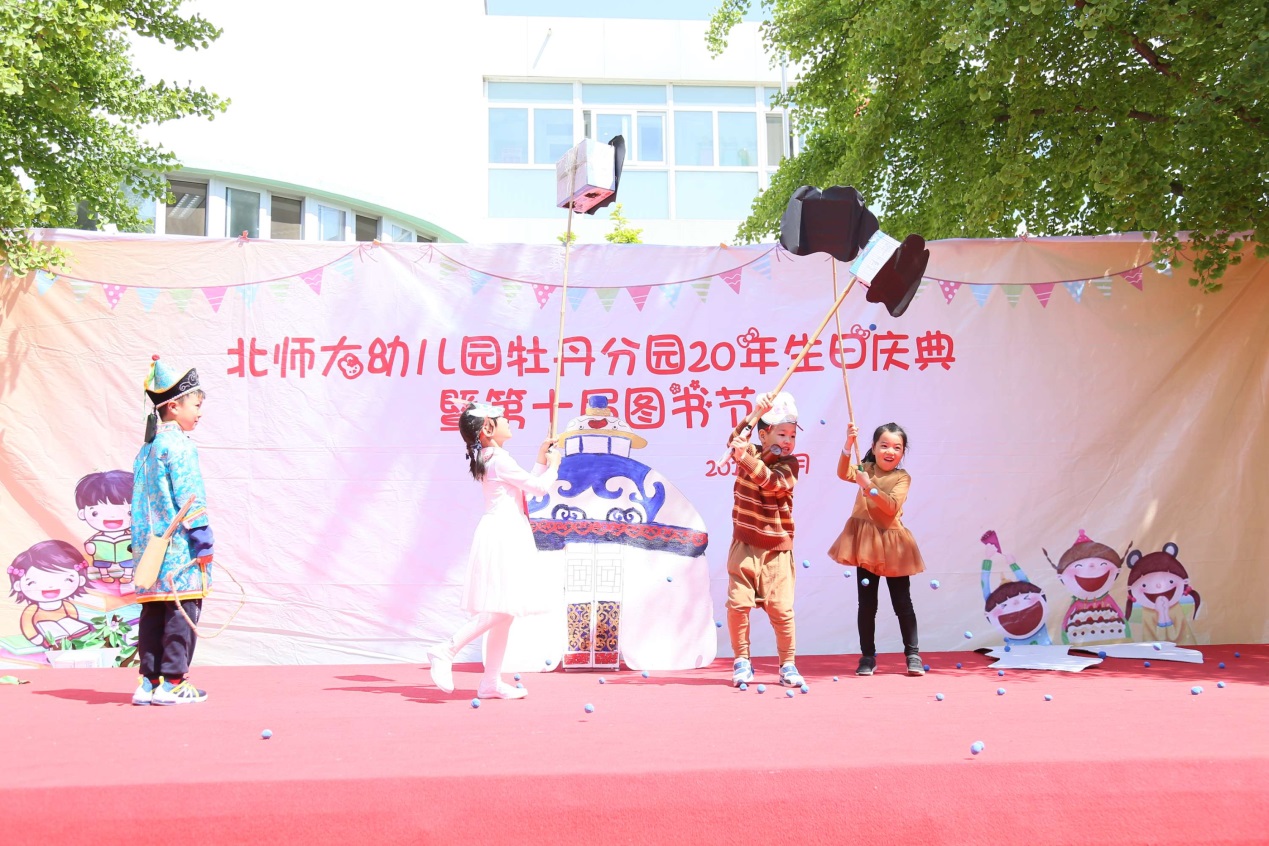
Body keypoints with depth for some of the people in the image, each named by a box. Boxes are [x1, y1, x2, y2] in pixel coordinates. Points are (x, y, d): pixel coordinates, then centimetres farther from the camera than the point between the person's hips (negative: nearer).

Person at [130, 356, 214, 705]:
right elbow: (190, 499, -15)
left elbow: (140, 500, 19)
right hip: (180, 547, -9)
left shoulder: (147, 448, 16)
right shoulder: (179, 446, -10)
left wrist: (142, 542, 22)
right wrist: (204, 542, -12)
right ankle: (172, 683, 0)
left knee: (153, 613, 10)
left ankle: (149, 681, 13)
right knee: (181, 612, -3)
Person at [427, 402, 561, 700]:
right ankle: (446, 651, -12)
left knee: (505, 611, 9)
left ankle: (491, 681, 11)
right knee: (501, 609, -13)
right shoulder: (500, 460, -13)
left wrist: (541, 460, 21)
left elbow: (526, 486, 24)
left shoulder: (488, 459, 18)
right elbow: (539, 487, -12)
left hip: (506, 538, 10)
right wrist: (552, 465, 6)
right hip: (502, 537, -10)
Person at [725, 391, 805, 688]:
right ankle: (742, 661, 11)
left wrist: (747, 458, -35)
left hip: (776, 549, -1)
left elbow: (772, 483, -23)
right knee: (738, 603, -4)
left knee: (781, 608, -2)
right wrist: (757, 414, -29)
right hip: (744, 545, 1)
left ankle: (788, 666, 13)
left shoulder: (788, 464, -3)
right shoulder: (749, 452, 3)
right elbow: (735, 441, -19)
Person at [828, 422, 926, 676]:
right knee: (867, 604, 6)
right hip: (866, 542, 1)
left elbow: (892, 506, -17)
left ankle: (913, 655, 16)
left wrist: (869, 486, -26)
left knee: (902, 603, 5)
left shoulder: (902, 477, -2)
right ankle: (868, 657, 15)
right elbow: (843, 473, -19)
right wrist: (848, 445, -31)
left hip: (892, 544, -1)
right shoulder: (866, 469, 3)